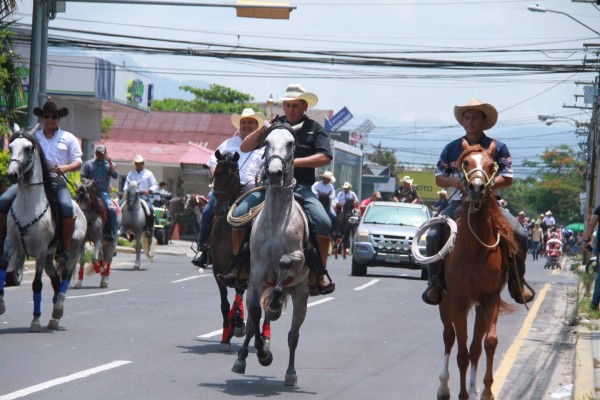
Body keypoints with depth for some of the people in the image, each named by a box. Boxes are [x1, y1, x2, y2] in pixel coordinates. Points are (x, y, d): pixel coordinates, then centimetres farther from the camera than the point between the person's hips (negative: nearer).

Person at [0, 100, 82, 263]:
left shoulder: (68, 138, 13)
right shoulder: (33, 137, 16)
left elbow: (78, 162, 7)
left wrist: (65, 168, -14)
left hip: (57, 180, -2)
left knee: (67, 207, -32)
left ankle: (65, 249, -22)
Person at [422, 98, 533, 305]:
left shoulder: (498, 148, 4)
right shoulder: (451, 148, 10)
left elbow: (507, 179, -2)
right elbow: (439, 178, 10)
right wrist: (455, 182, -12)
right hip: (459, 203, 1)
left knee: (519, 234, -22)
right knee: (434, 235, -22)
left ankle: (517, 283, -4)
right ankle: (435, 283, -6)